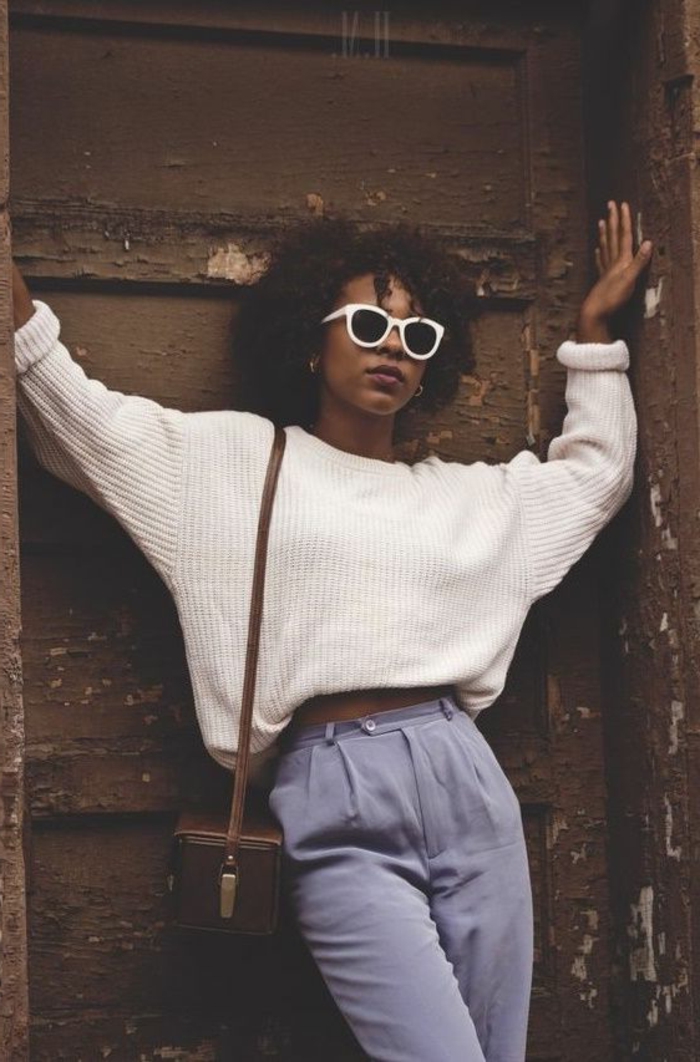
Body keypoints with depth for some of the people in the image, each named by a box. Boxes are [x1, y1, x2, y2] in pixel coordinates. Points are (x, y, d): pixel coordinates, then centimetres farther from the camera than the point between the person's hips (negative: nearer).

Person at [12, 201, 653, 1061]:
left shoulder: (464, 493, 22)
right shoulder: (234, 460, 11)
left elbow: (595, 473, 34)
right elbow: (83, 420, 10)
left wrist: (592, 329, 30)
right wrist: (16, 296, 2)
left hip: (466, 781, 5)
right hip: (335, 805, -4)